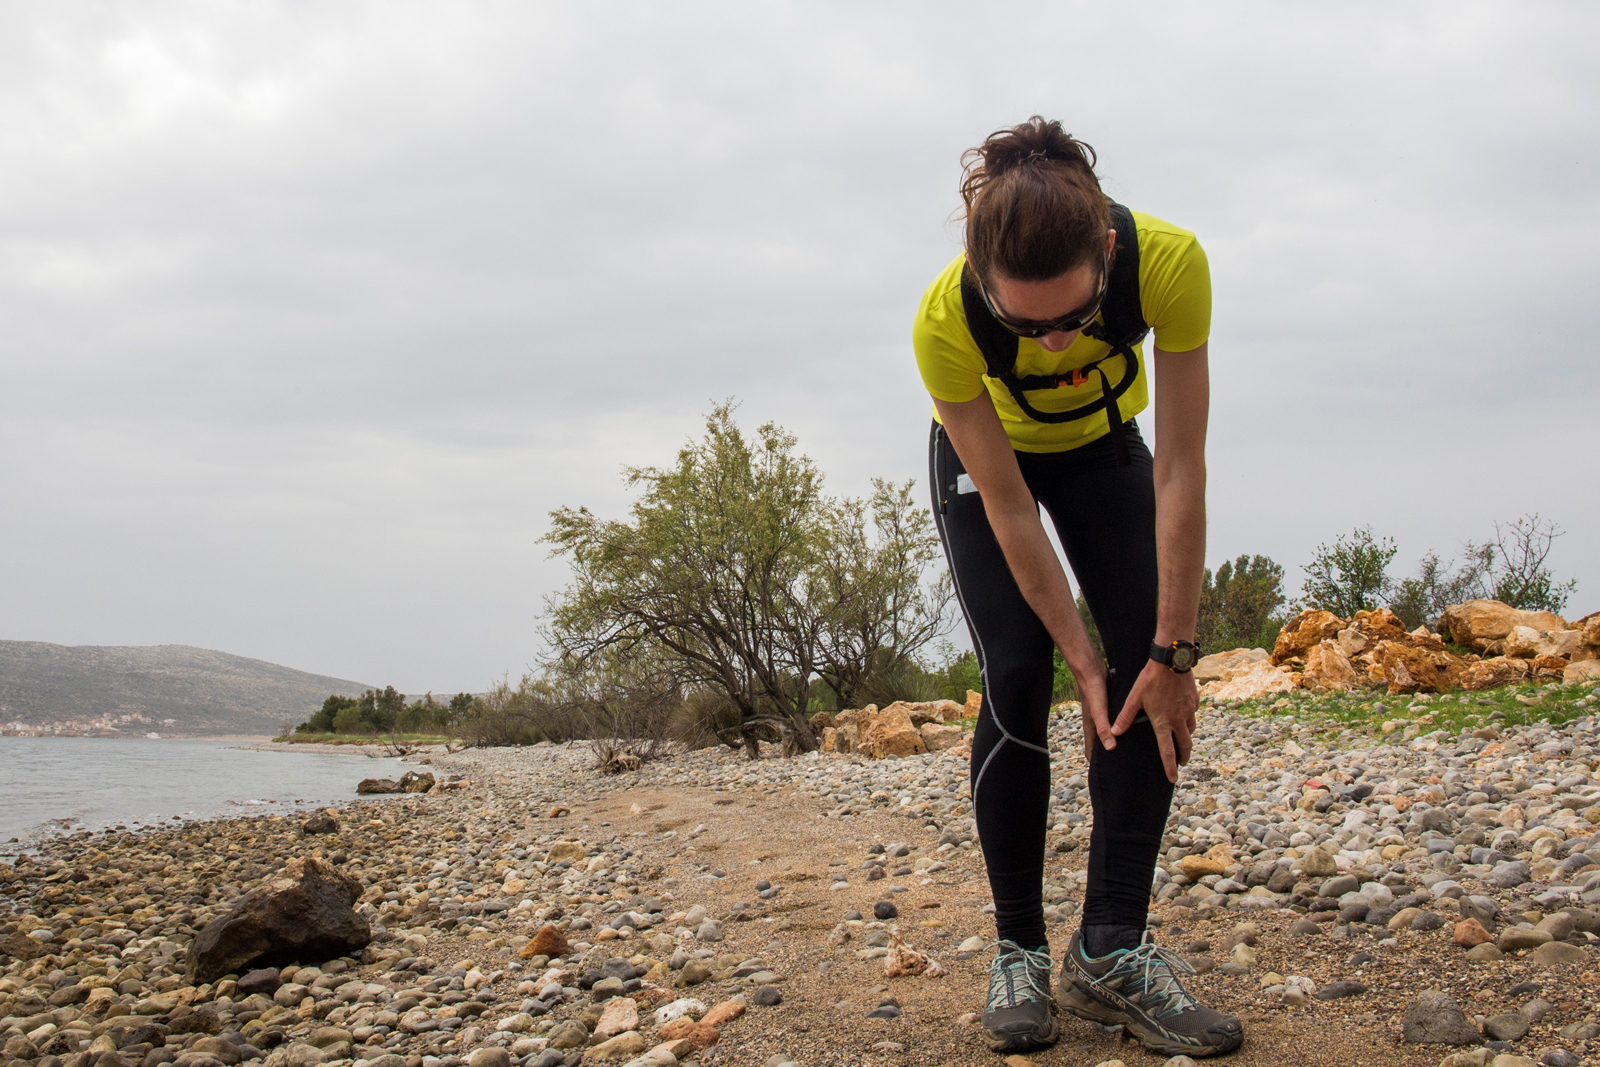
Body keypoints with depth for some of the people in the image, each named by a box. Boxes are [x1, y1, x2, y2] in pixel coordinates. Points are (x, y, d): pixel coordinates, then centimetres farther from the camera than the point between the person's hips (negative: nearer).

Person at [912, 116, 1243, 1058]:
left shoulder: (1168, 263, -38)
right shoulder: (946, 321, -38)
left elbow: (1181, 468, -31)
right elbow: (1007, 507, -27)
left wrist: (1173, 650, -28)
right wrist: (1083, 659, -25)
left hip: (1103, 449, 2)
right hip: (985, 460, -2)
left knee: (1148, 670, -13)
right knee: (1017, 679, -16)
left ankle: (1112, 951, -7)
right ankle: (1019, 951, -2)